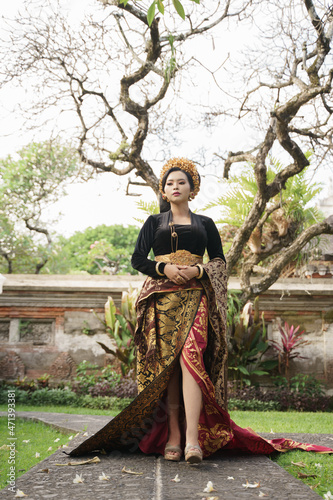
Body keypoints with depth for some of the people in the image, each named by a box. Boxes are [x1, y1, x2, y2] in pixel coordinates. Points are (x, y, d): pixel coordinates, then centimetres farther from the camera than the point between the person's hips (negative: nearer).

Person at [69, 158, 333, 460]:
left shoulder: (205, 224, 18)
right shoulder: (154, 223, 18)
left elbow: (220, 261, 13)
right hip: (161, 297, 1)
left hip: (195, 296, -1)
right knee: (165, 365, -6)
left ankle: (193, 439, -27)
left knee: (190, 357, -21)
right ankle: (173, 436, -1)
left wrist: (198, 270, -7)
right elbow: (138, 259, 9)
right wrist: (165, 268, -8)